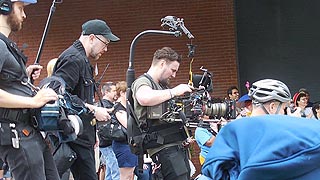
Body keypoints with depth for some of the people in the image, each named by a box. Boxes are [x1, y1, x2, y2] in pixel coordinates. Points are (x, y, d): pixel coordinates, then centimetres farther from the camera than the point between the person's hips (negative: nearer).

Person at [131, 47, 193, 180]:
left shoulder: (163, 86, 24)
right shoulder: (142, 82, -5)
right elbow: (144, 99, -29)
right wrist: (174, 91, -21)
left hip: (178, 146, 9)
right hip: (164, 148, -9)